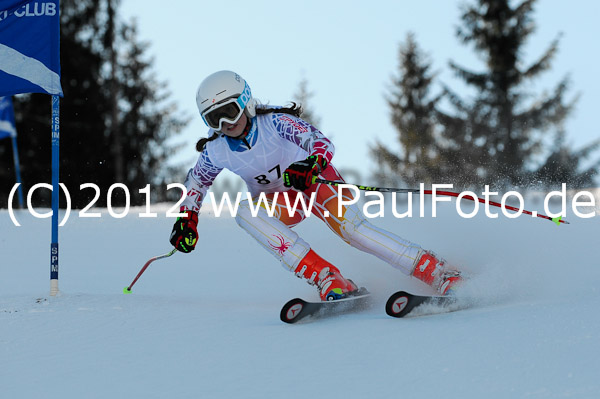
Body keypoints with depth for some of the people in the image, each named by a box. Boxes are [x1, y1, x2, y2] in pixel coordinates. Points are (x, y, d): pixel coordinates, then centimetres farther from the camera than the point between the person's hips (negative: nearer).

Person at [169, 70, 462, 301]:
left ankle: (442, 275, -29)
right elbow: (196, 182, 7)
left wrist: (311, 165, -58)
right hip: (279, 202, 4)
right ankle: (327, 279, -37)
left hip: (316, 180, -4)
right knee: (245, 211, -31)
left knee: (352, 228, -32)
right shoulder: (216, 152, -14)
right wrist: (187, 220, -5)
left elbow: (322, 142, -37)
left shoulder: (275, 122, -26)